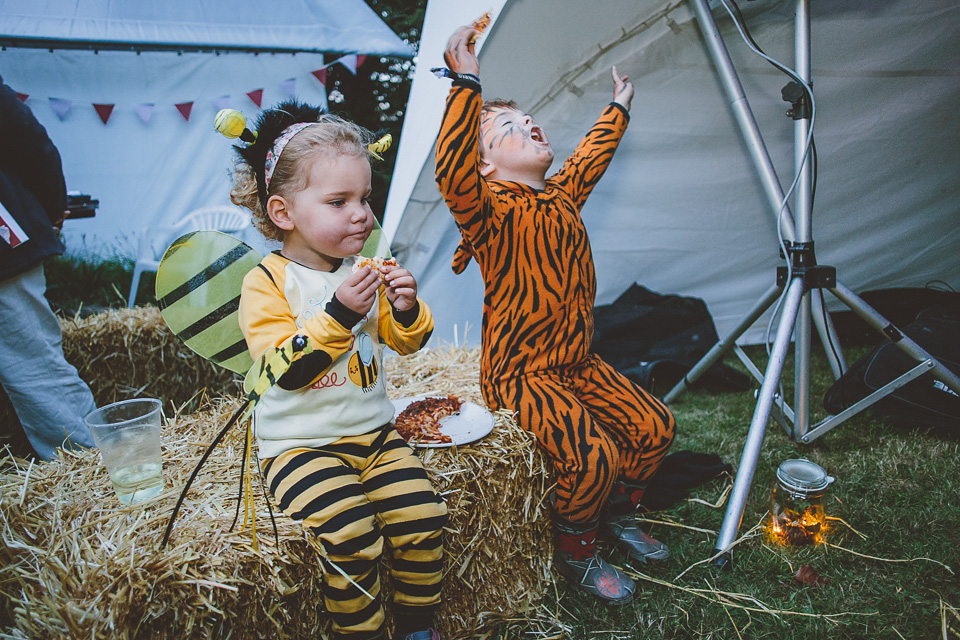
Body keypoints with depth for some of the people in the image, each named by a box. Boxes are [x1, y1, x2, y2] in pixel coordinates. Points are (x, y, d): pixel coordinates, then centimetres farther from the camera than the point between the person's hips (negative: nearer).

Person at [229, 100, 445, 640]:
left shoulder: (366, 267, 7)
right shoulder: (267, 282, -8)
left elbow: (408, 342, 11)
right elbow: (286, 371, -18)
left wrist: (407, 309, -11)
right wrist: (338, 313, -27)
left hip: (375, 431, 5)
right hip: (300, 443, -4)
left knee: (423, 518, -9)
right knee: (350, 538, -23)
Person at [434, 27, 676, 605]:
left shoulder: (562, 195, 7)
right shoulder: (493, 212, -17)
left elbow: (591, 155, 28)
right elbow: (452, 172, -40)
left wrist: (619, 109, 42)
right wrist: (467, 84, -45)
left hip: (579, 362, 8)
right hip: (521, 373, -8)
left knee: (655, 426, 5)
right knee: (593, 454, -25)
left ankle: (617, 515, 30)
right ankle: (575, 553, 5)